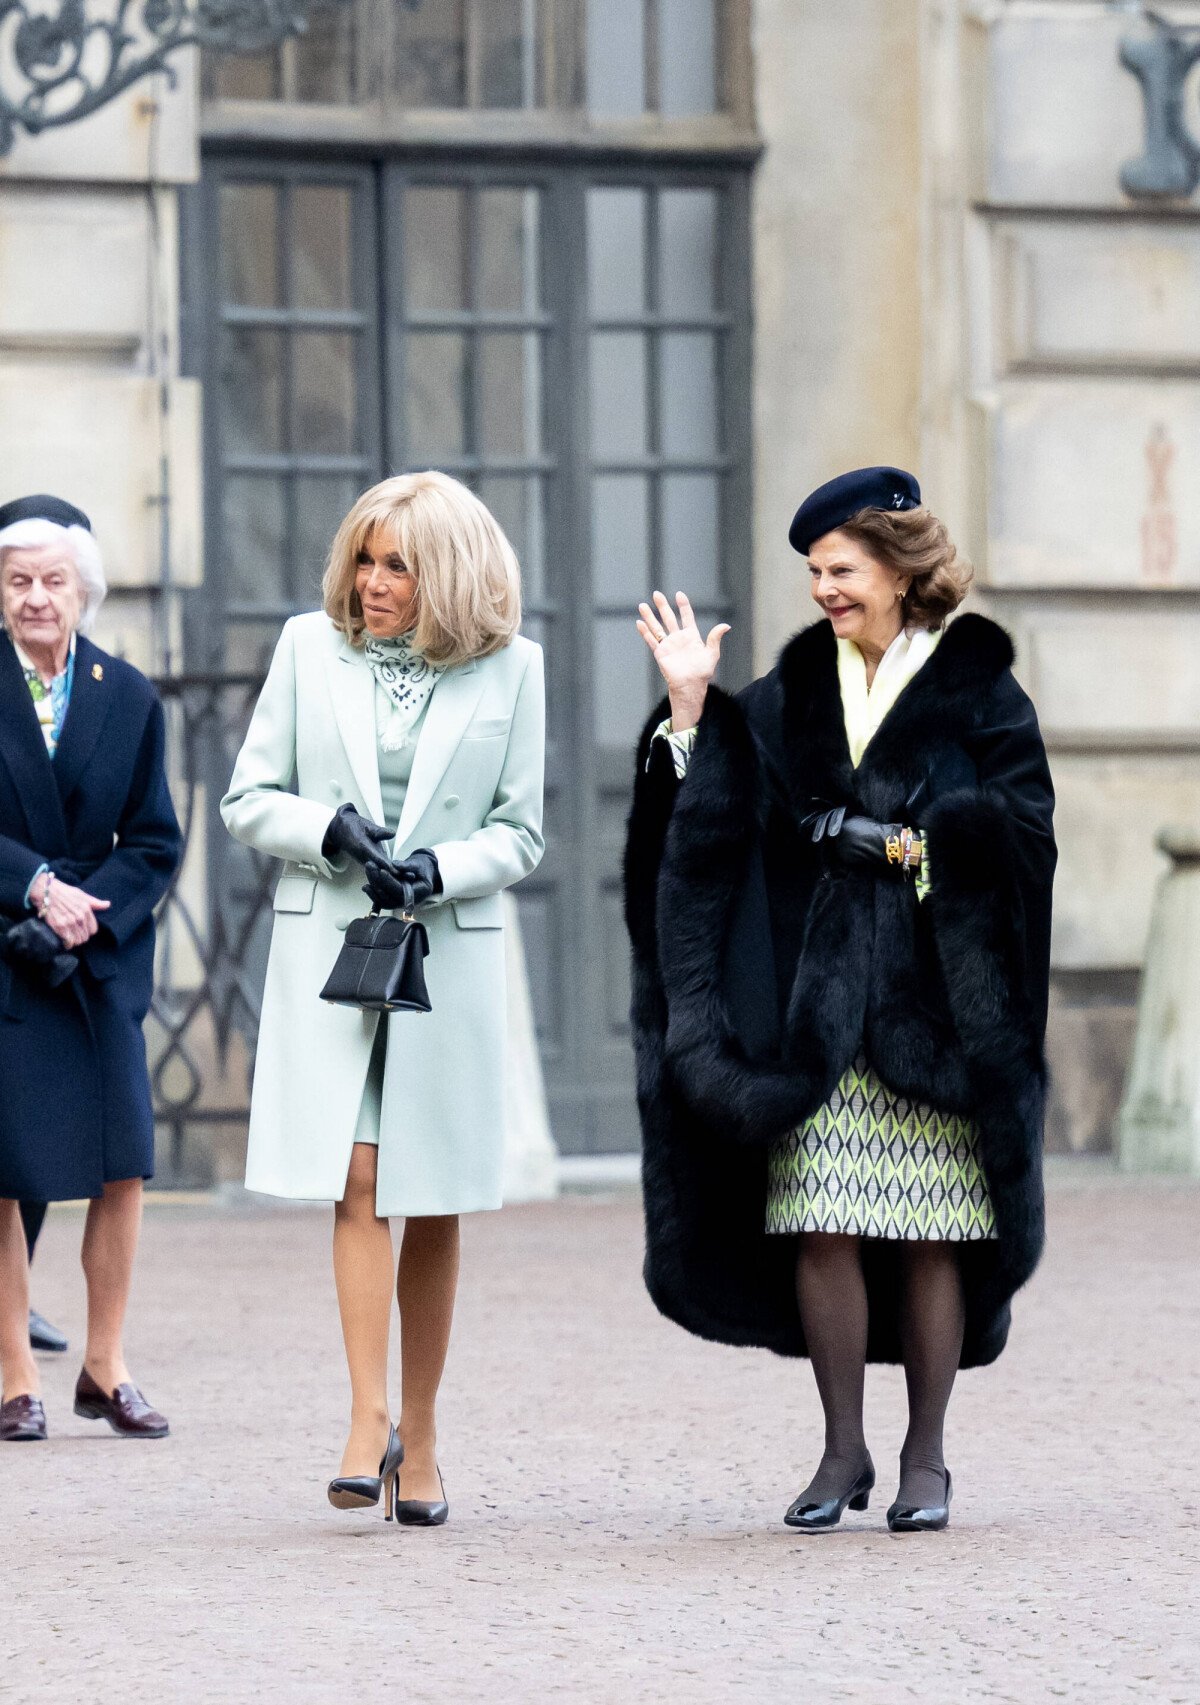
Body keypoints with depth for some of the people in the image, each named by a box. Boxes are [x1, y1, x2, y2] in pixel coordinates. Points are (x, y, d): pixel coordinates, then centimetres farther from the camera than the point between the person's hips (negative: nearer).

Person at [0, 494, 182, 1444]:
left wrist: (86, 912, -9)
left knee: (124, 1165, -2)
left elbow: (154, 845, 6)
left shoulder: (130, 699, 8)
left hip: (101, 965, 3)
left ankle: (104, 1370, 11)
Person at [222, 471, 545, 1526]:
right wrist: (331, 830, -12)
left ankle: (420, 1438, 13)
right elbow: (249, 799, 6)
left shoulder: (509, 667, 2)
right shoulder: (309, 647, 5)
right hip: (328, 944, 0)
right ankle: (370, 1418, -14)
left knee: (433, 1201, 4)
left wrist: (440, 868, -14)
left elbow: (519, 832, 4)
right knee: (358, 1179, -12)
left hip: (452, 951, 0)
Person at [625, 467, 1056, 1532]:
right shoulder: (795, 694, 12)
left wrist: (905, 842, -11)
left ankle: (925, 1461, 9)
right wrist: (691, 709, -3)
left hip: (933, 1000, -3)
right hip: (818, 1001, 3)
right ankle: (844, 1452, 7)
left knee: (928, 1238, -1)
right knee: (821, 1231, -3)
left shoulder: (976, 692, 2)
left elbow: (1023, 824, -7)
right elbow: (723, 817, 5)